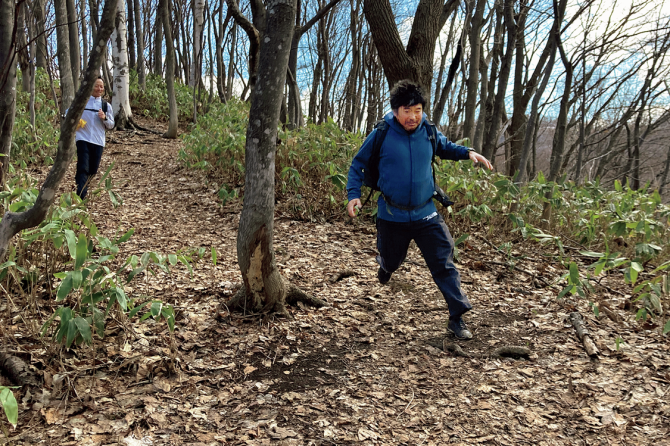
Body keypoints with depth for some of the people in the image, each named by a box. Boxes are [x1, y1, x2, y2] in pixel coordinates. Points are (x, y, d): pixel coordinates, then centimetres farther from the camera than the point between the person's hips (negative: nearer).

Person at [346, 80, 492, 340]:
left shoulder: (428, 132, -3)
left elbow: (446, 148, 20)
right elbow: (358, 165, 1)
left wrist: (468, 152, 0)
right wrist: (353, 194, -12)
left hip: (426, 214, 2)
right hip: (392, 217, -1)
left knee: (444, 264, -3)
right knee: (392, 260, 18)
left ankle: (457, 318, 6)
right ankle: (386, 264, 58)